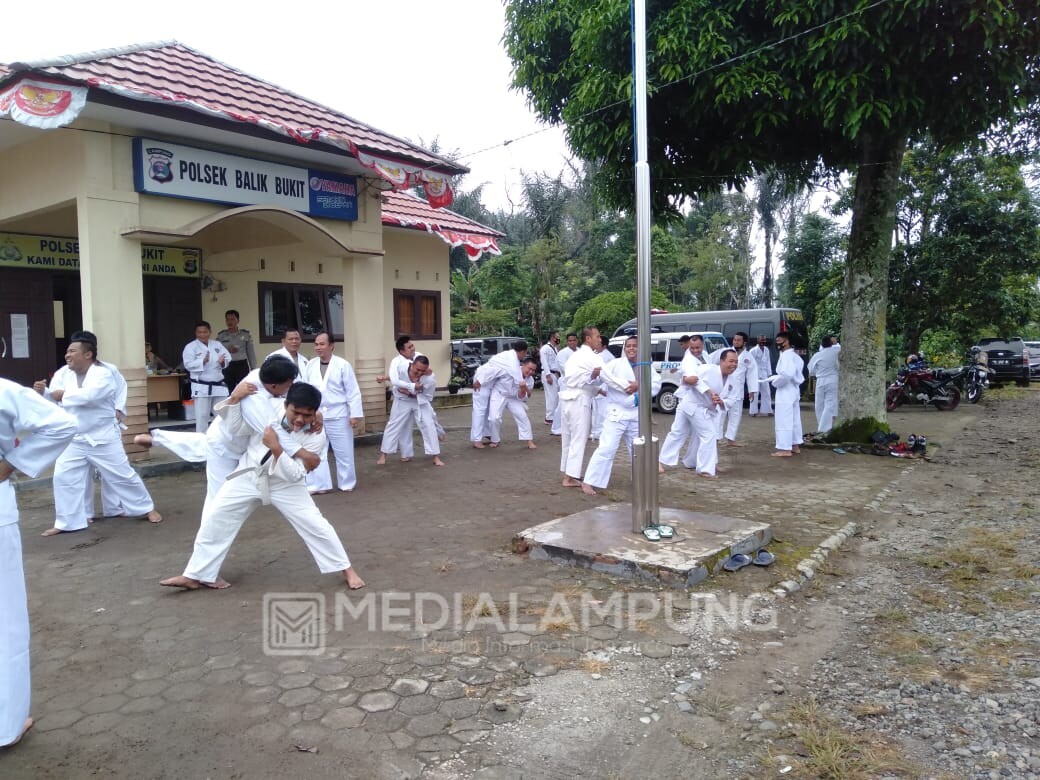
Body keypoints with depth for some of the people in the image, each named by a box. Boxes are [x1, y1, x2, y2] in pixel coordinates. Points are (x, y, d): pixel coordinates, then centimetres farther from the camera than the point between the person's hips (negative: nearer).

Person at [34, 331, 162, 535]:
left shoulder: (103, 373, -17)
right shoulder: (63, 373, -1)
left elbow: (88, 395, -34)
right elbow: (53, 400, 1)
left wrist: (64, 394, -21)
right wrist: (43, 392, -20)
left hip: (103, 438, -5)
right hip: (73, 439, 5)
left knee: (122, 475, 4)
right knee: (63, 478, 2)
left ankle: (147, 508, 21)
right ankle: (67, 522, 17)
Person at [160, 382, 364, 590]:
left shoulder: (316, 437, -23)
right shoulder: (270, 407, -17)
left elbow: (294, 475, -25)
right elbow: (236, 428, -7)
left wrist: (276, 449, -37)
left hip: (285, 484, -2)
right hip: (250, 476, 3)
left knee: (315, 525, -8)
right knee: (215, 518, 1)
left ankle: (346, 569, 10)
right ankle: (195, 576, 18)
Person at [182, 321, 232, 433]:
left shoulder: (217, 345, 9)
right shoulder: (190, 347, -4)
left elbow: (228, 358, 4)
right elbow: (188, 364, -14)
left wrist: (222, 361, -19)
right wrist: (203, 362, -28)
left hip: (218, 385, 4)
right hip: (201, 387, -4)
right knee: (202, 415, -2)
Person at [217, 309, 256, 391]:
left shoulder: (246, 334, 2)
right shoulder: (221, 336, 4)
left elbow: (251, 353, 6)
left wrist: (253, 370, 4)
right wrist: (227, 351, -13)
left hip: (242, 366, -1)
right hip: (226, 367, 1)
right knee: (228, 392, 3)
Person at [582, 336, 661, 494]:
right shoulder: (616, 364, -4)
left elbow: (656, 385, -3)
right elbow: (604, 373, -23)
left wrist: (640, 386, -20)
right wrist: (626, 385, -23)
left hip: (636, 415, 5)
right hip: (617, 413, -5)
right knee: (606, 449, -13)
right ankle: (589, 482, -10)